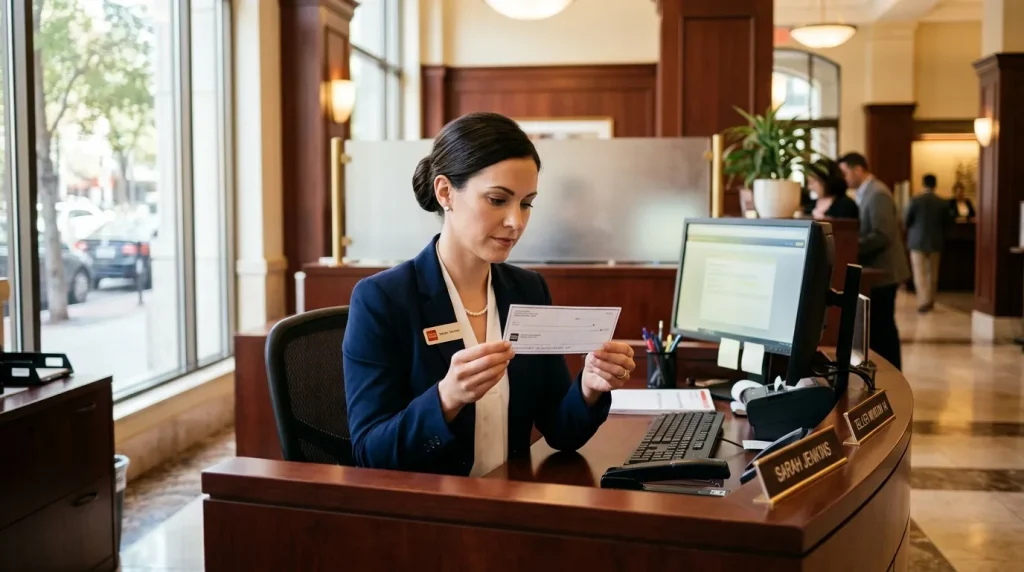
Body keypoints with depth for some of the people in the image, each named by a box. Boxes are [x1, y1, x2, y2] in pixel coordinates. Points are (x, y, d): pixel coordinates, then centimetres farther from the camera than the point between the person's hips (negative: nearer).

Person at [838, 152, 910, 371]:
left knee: (881, 328, -4)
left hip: (882, 272, -10)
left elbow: (883, 236, -25)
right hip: (878, 271, 10)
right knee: (881, 327, 14)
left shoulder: (878, 194, -17)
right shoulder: (867, 193, 14)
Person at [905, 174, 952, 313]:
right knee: (932, 273, 13)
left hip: (918, 241, -3)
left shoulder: (915, 200, -11)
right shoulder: (943, 203, -3)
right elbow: (947, 223, 4)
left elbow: (906, 220, -4)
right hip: (935, 242, 3)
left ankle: (924, 301, -15)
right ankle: (930, 301, 20)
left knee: (920, 273, -3)